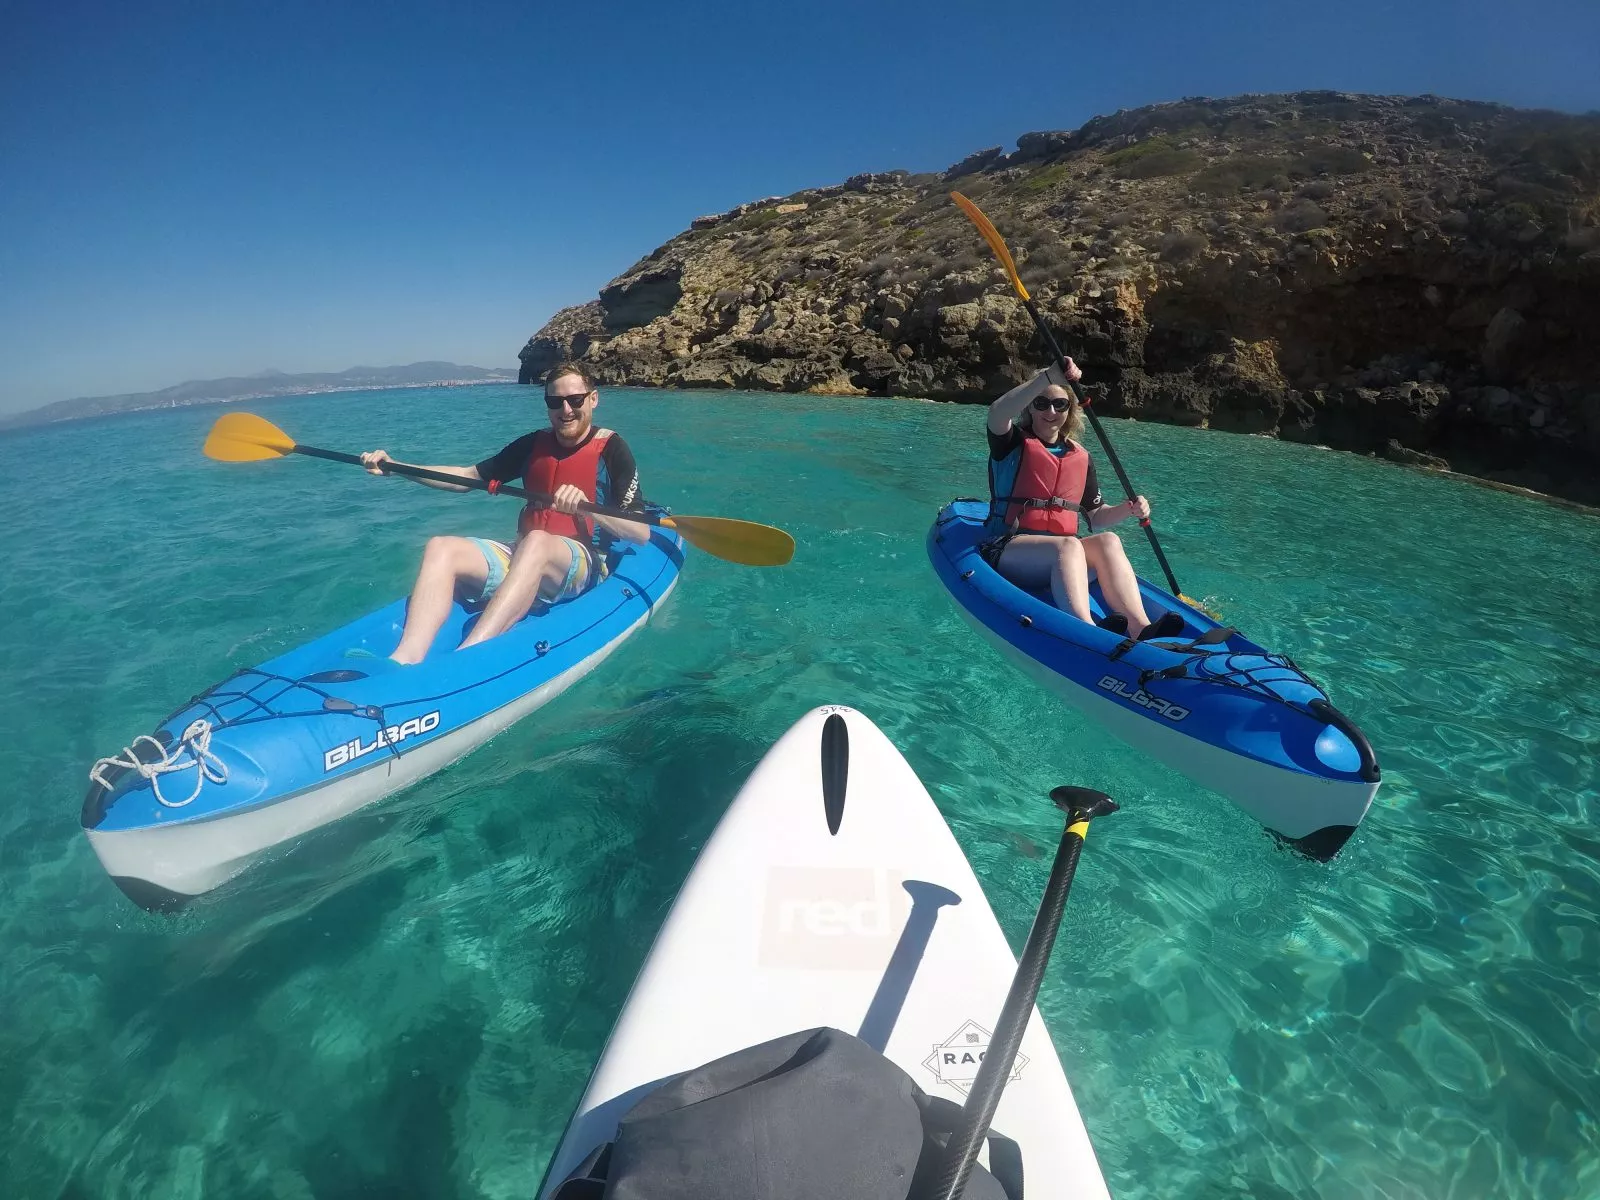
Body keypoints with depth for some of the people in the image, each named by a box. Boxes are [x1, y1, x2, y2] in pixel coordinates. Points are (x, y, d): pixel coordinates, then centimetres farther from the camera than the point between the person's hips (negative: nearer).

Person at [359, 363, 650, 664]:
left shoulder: (611, 449, -2)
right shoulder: (535, 444, 14)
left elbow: (642, 533, -11)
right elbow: (469, 476, 20)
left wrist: (588, 508, -26)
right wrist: (395, 467, 11)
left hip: (584, 564, -6)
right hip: (523, 557, 6)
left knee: (535, 541, -37)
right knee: (441, 548, -17)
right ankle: (403, 662, -39)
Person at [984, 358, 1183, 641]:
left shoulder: (1080, 458, 18)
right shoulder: (1013, 444, 5)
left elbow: (1096, 516, 22)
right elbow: (997, 413, -20)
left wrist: (1128, 509, 1)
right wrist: (1049, 377, -28)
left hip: (1063, 552, 5)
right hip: (1009, 550, -4)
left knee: (1108, 541, -25)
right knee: (1068, 545, -34)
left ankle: (1141, 630, -44)